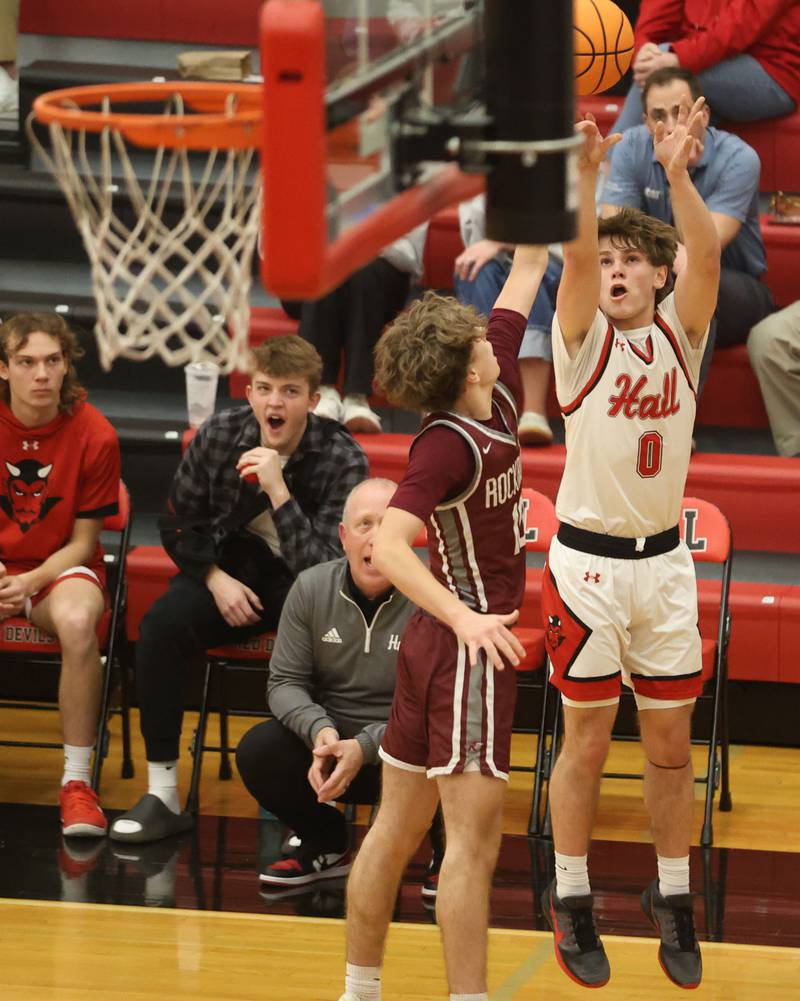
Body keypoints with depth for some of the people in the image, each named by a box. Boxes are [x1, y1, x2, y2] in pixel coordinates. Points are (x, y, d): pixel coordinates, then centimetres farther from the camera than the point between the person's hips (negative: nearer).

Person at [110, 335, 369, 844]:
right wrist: (216, 579, -10)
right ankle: (162, 794, -17)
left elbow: (323, 566, -22)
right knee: (161, 627, -26)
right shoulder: (219, 435, -7)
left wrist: (277, 488, -30)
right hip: (232, 567, 3)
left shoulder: (342, 459, -16)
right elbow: (180, 524, 7)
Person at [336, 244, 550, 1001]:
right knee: (474, 838, -10)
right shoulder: (448, 444, -20)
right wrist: (465, 618, -39)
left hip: (438, 643, 9)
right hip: (468, 649, -9)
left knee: (397, 826, 13)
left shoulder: (495, 396, 3)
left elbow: (527, 269, 12)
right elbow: (387, 546, -30)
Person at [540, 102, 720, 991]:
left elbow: (707, 259, -16)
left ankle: (673, 898, 18)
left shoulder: (679, 336, 2)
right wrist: (585, 173, -38)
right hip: (589, 560, -3)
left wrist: (677, 176, -30)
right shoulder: (585, 340, -4)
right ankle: (570, 900, 13)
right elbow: (575, 257, -23)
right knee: (587, 740, 3)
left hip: (663, 559, 3)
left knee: (670, 741, 7)